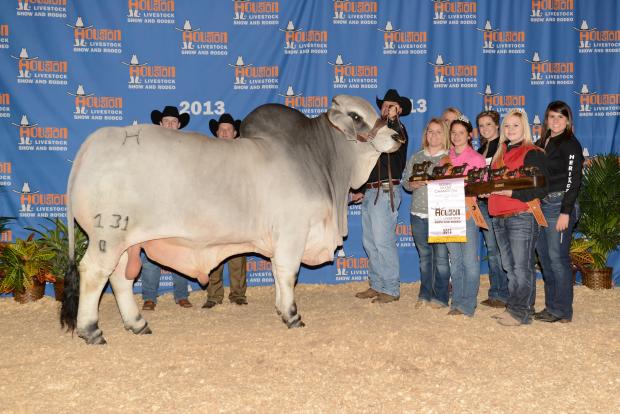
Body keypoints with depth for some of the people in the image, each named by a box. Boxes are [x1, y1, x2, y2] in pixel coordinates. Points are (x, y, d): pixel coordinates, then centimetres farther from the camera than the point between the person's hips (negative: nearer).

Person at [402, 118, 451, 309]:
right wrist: (413, 184, -10)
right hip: (419, 214, 4)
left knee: (441, 256, -2)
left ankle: (440, 297, 10)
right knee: (424, 255, 12)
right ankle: (424, 295, 22)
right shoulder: (415, 157, 13)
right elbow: (405, 181, 11)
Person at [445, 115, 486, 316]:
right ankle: (457, 302, 15)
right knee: (455, 260, 9)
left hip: (468, 214, -5)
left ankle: (467, 305, 1)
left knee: (469, 260, -5)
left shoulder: (477, 159, 0)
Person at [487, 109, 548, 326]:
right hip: (499, 218, 8)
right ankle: (513, 307, 19)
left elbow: (541, 188, -12)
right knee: (510, 267, 12)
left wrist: (511, 192, -20)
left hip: (522, 217, -8)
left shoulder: (532, 153, -5)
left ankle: (521, 312, -2)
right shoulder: (499, 154, 18)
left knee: (522, 267, -6)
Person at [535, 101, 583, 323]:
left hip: (559, 205, -8)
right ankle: (551, 306, 20)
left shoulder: (570, 144, -6)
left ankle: (562, 311, 2)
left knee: (557, 257, -6)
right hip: (541, 205, 8)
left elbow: (573, 180, -12)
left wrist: (565, 212, -18)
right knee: (544, 256, 11)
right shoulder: (542, 143, 16)